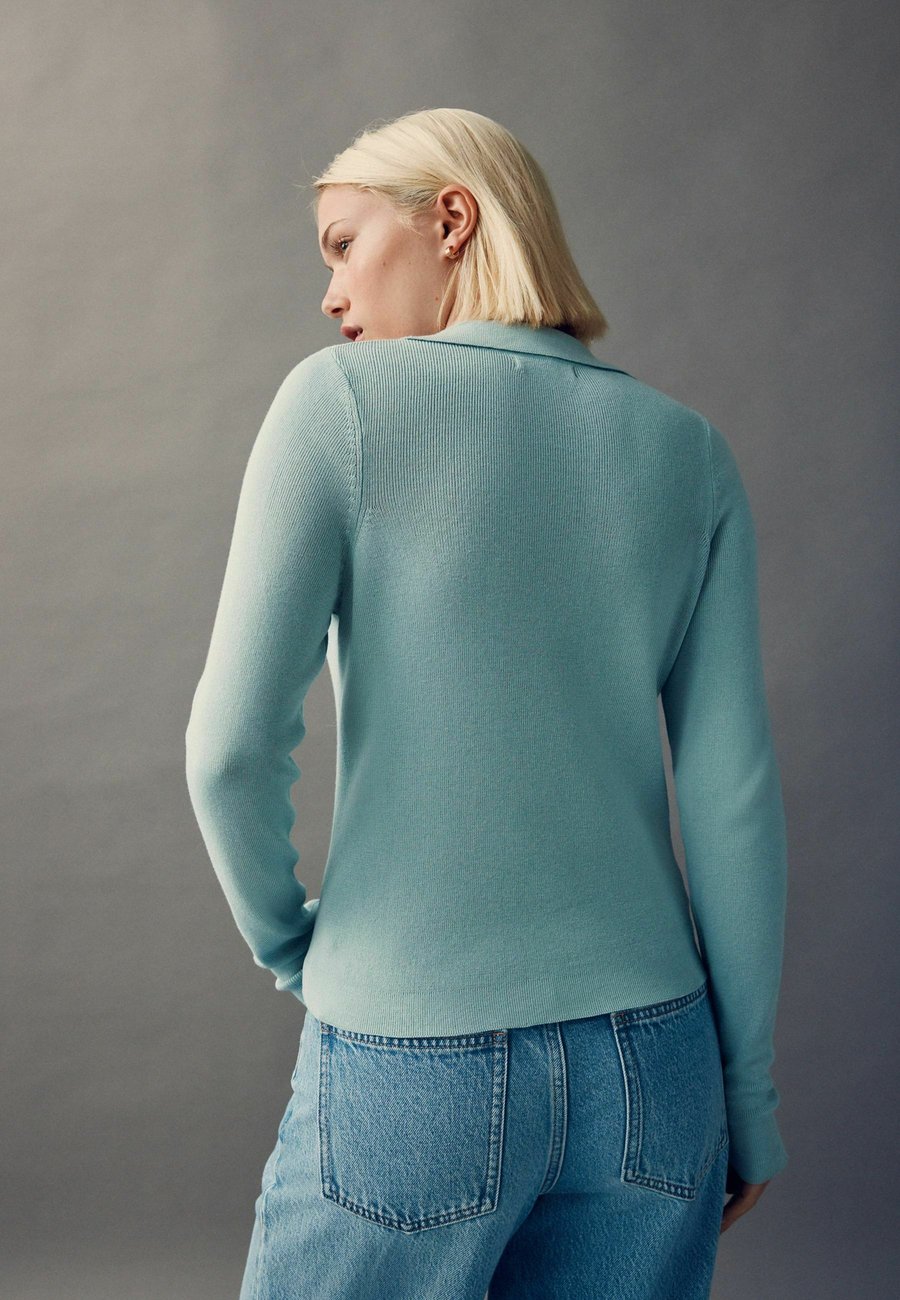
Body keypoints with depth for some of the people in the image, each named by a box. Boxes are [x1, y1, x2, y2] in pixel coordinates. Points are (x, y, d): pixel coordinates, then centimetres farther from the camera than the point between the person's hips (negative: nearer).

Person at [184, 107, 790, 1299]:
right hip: (646, 1064, 4)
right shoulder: (689, 450, 3)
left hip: (412, 1066, -4)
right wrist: (751, 1089, 7)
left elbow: (235, 740, -13)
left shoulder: (344, 400, -7)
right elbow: (733, 795, -1)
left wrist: (280, 933, 6)